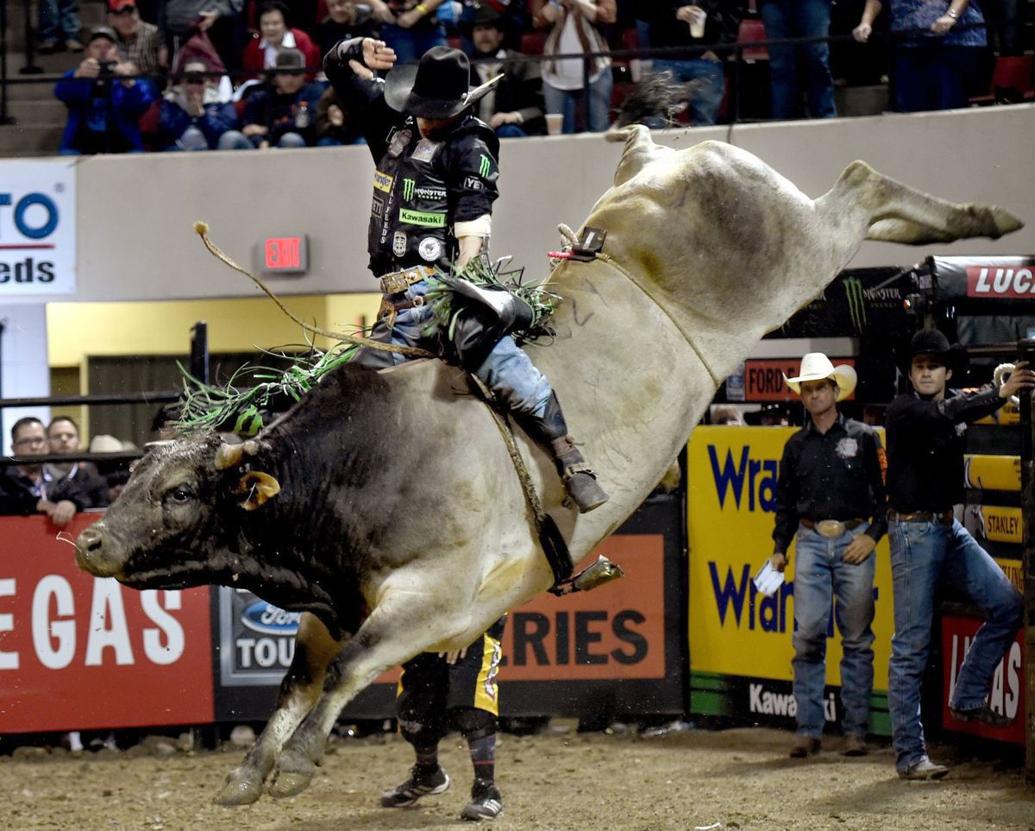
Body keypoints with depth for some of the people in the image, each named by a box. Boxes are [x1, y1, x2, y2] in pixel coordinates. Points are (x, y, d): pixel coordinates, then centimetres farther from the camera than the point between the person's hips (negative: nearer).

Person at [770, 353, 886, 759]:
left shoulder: (863, 437, 4)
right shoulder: (796, 445, 14)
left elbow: (885, 492, 4)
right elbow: (785, 501, 20)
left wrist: (873, 536, -7)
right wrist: (779, 548, 12)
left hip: (854, 540, -2)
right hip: (811, 542, 2)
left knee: (857, 638, 0)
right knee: (808, 636, -6)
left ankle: (856, 729, 3)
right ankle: (808, 729, -3)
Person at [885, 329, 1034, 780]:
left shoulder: (954, 405, 13)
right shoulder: (903, 411, -12)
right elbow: (944, 415, -27)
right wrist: (999, 393, -36)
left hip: (950, 527, 7)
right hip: (914, 530, -7)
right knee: (911, 645, -5)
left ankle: (968, 699, 14)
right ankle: (909, 755, -3)